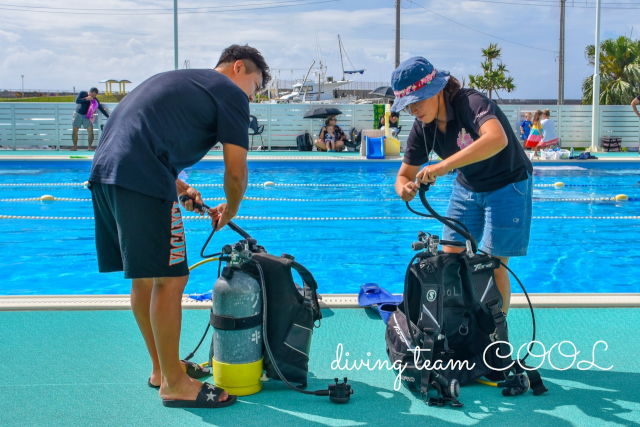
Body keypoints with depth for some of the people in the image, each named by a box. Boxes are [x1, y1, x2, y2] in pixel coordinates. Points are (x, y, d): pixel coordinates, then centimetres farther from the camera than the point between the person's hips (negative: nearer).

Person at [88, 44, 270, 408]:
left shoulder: (176, 80, 30)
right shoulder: (231, 93, 4)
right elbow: (236, 171, 1)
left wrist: (177, 187, 24)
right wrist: (229, 212, 21)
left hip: (105, 170, 10)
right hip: (143, 181, -9)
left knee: (145, 278, 17)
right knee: (169, 280, -3)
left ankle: (163, 367, 29)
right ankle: (173, 384, 5)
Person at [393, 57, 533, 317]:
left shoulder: (470, 103, -30)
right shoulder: (422, 128, -10)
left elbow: (497, 139, -51)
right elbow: (405, 175, -3)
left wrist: (443, 166, -56)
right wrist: (404, 188, -29)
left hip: (508, 185, -6)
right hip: (467, 188, 6)